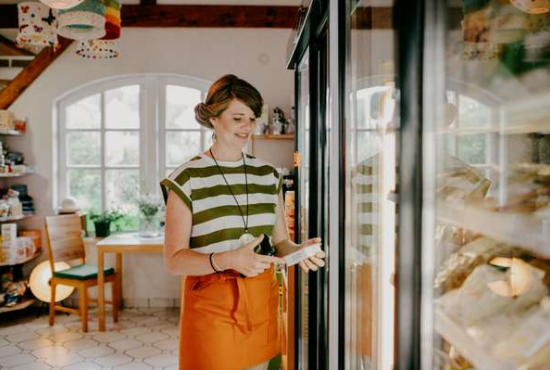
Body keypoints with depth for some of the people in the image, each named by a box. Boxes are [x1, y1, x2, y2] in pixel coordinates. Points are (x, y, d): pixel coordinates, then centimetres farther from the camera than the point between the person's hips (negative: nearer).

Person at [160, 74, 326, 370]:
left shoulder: (268, 175, 6)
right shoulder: (187, 178, -9)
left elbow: (281, 242, 9)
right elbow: (174, 260, -12)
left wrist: (299, 250, -14)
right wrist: (228, 260, -28)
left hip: (262, 301, 4)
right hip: (211, 303, -4)